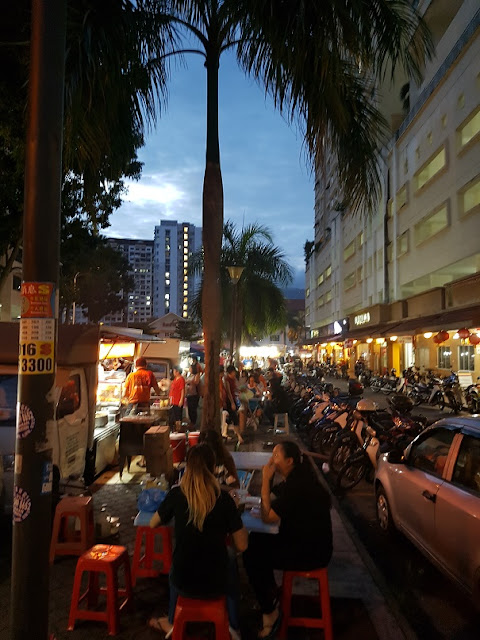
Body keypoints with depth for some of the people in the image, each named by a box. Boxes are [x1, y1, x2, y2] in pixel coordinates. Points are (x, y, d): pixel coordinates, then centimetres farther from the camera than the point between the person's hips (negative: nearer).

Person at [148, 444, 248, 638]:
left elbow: (153, 524, 5)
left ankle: (172, 623, 53)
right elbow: (242, 546, -11)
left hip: (183, 582, 1)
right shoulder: (224, 498, -16)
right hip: (216, 583, -1)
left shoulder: (176, 494, -13)